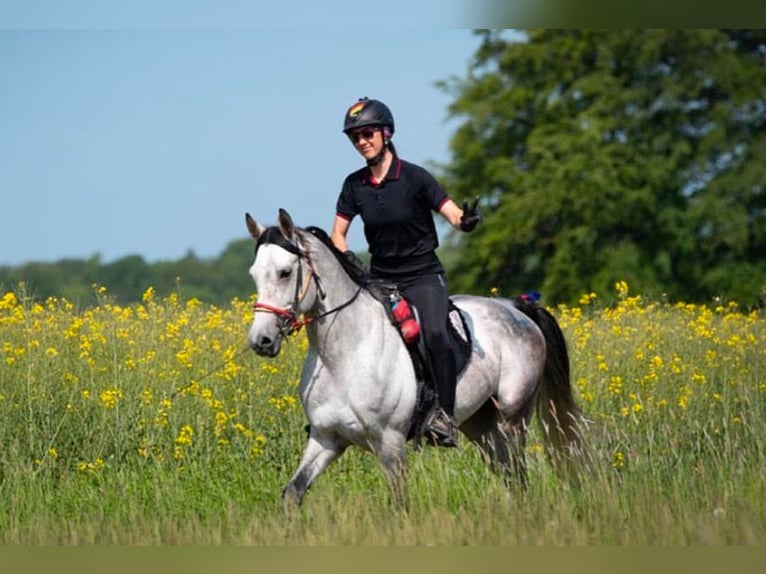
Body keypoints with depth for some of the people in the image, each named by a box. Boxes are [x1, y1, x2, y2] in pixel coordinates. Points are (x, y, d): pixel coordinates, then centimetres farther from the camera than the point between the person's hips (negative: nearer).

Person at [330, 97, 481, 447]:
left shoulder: (414, 178, -10)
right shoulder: (354, 185, 3)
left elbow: (453, 215, -13)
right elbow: (338, 234, 10)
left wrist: (467, 221, -37)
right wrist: (347, 260, -10)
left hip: (423, 276, -5)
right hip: (379, 279, 5)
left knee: (434, 333, -31)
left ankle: (446, 417, -27)